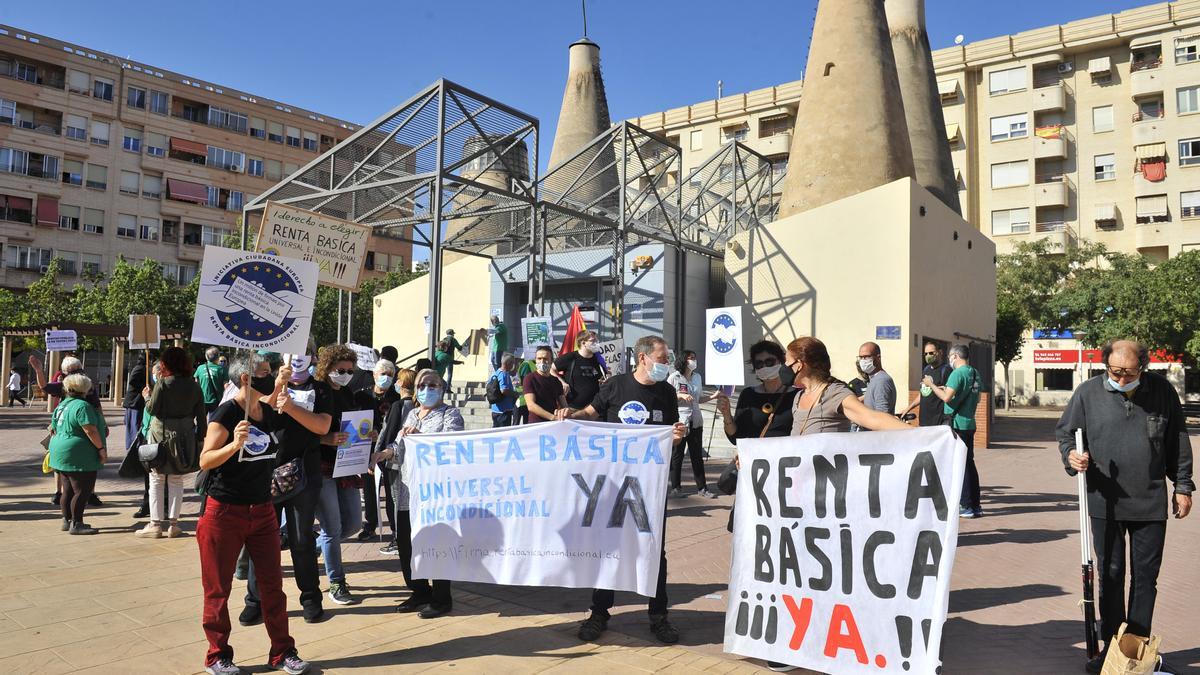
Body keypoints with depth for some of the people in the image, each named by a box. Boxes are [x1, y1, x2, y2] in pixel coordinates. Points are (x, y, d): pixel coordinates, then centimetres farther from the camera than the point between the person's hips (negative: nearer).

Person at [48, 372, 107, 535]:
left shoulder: (62, 405, 13)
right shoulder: (82, 406, -17)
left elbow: (54, 429, 21)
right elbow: (90, 431, -23)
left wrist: (57, 447, 31)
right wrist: (101, 448, -17)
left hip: (60, 453, 10)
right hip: (79, 457, -10)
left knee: (68, 490, 16)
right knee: (82, 491, -4)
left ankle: (67, 521, 23)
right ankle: (76, 524, -2)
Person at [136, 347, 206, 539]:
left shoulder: (162, 384, -13)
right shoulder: (194, 386, 1)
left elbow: (152, 409, -9)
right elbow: (201, 416, 3)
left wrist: (147, 396, 10)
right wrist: (200, 438, 9)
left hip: (161, 435, -4)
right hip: (185, 437, 4)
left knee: (157, 480, 7)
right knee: (176, 480, 13)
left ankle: (156, 524, 8)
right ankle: (173, 524, 14)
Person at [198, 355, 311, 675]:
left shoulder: (269, 411, 3)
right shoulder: (227, 412, -14)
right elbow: (205, 461, -19)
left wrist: (288, 404, -6)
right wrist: (234, 444, -35)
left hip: (262, 510, 5)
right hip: (225, 512, -5)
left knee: (272, 583, 8)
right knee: (218, 588, 8)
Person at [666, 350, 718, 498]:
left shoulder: (697, 377, 13)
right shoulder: (674, 377, -4)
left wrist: (714, 396, 5)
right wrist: (681, 395, -17)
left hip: (696, 422, 5)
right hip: (679, 421, -5)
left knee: (697, 456, 8)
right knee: (677, 455, 2)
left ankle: (702, 488, 12)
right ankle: (675, 487, 11)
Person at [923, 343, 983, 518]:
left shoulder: (958, 373, -15)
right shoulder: (975, 373, 12)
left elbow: (946, 397, -23)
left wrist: (932, 385, -9)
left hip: (957, 424, -9)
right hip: (970, 423, 9)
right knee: (969, 463, 14)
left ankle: (966, 506, -1)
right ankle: (976, 505, 19)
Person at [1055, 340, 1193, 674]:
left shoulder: (1162, 391, 0)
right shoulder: (1088, 392, -4)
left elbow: (1178, 441, 7)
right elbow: (1065, 431, 5)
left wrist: (1182, 486, 7)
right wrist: (1071, 455, -15)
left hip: (1151, 503, 1)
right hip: (1105, 502, -1)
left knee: (1145, 577, 9)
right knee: (1110, 575, 8)